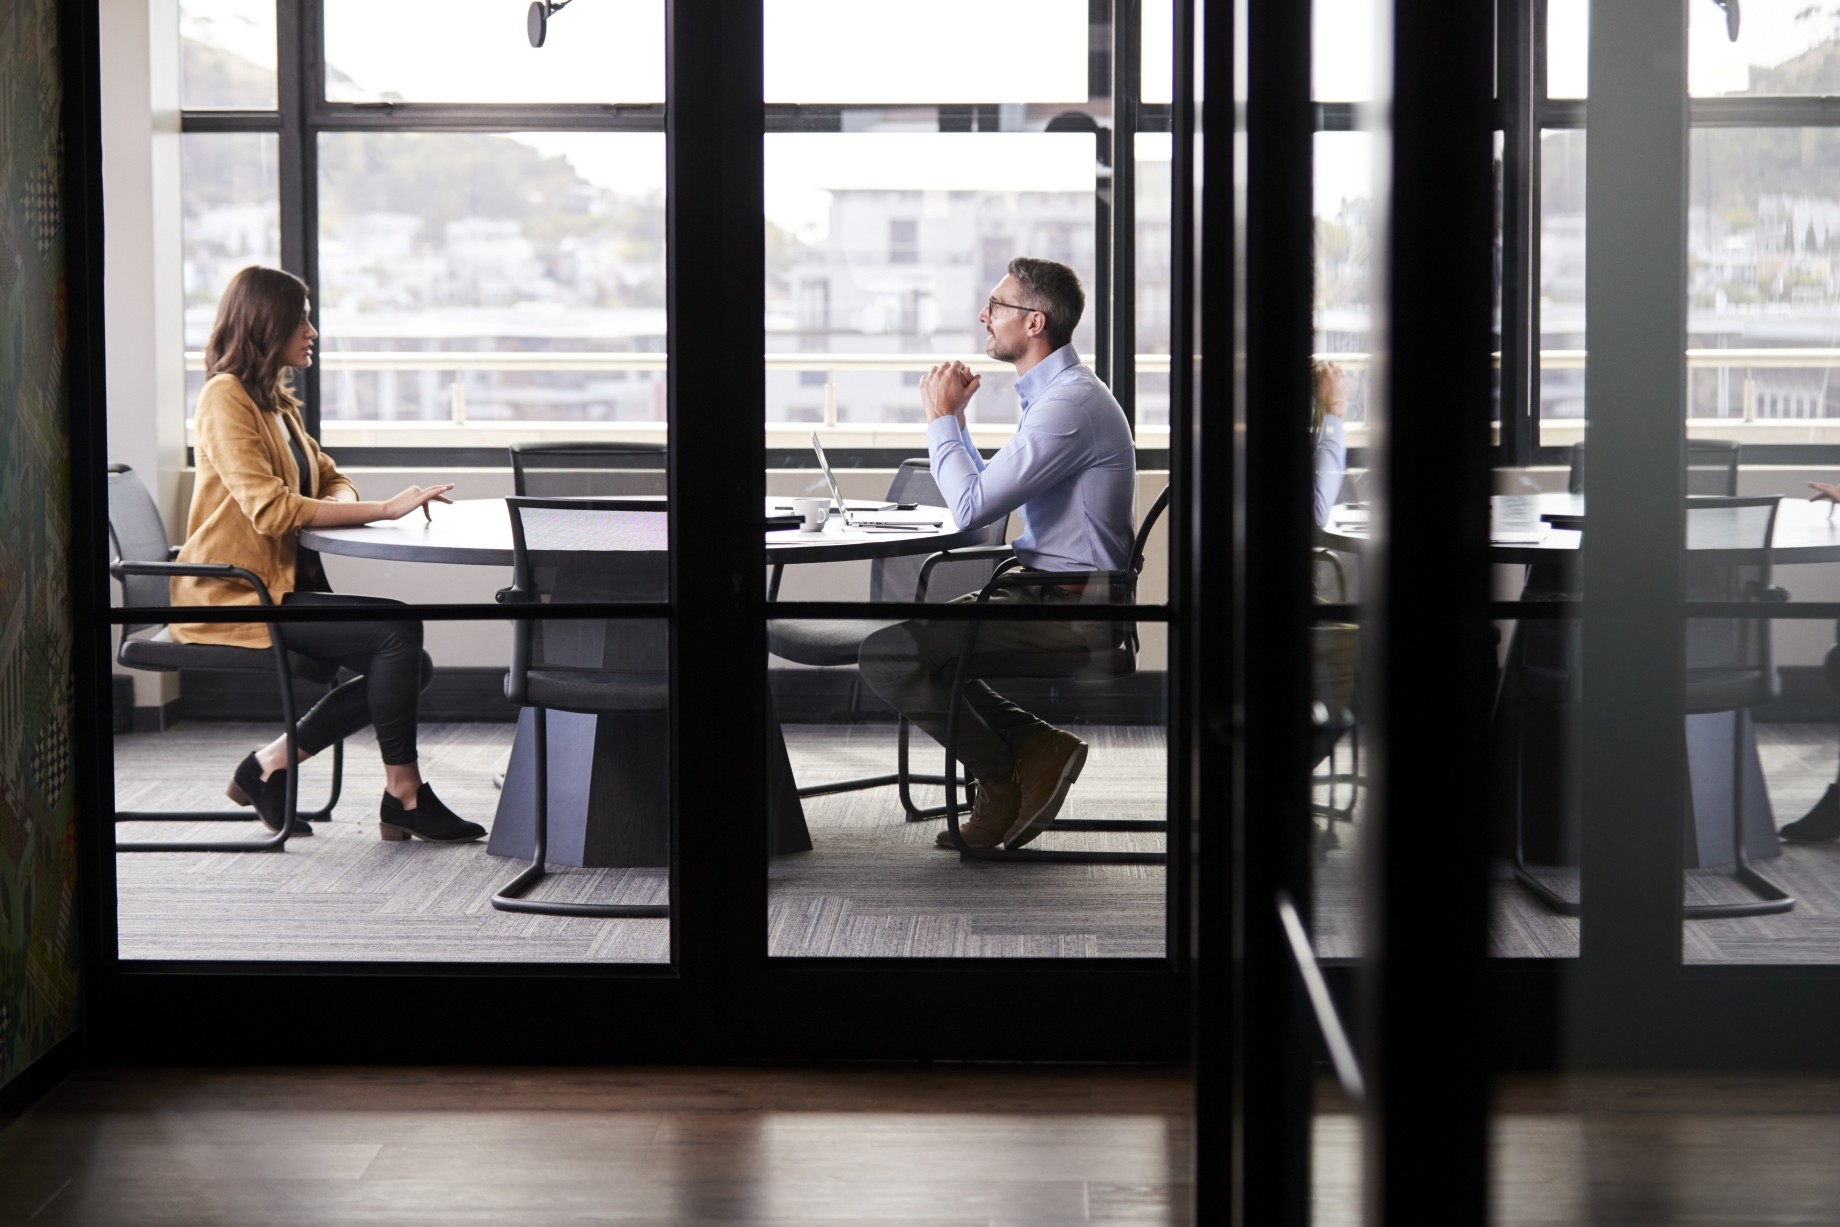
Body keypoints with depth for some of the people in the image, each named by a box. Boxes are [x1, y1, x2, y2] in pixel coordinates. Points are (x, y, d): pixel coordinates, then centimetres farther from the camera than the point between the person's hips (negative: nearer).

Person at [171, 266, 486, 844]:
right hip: (234, 599, -9)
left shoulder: (276, 402, 18)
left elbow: (331, 479, 21)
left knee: (412, 666, -4)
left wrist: (341, 503, -6)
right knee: (397, 627, -22)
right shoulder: (225, 399, -12)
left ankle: (271, 765, 1)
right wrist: (383, 509, -23)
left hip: (282, 585, 9)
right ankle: (403, 796, -12)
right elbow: (269, 508, -23)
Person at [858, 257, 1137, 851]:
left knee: (886, 654, -17)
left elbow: (972, 507, -21)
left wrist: (941, 418, -8)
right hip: (1045, 593, 11)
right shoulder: (1051, 392, 15)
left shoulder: (1070, 403, -20)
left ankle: (1001, 779, -1)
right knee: (906, 635, 17)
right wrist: (954, 419, 13)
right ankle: (1034, 745, 5)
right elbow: (989, 493, 23)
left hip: (1069, 612, -11)